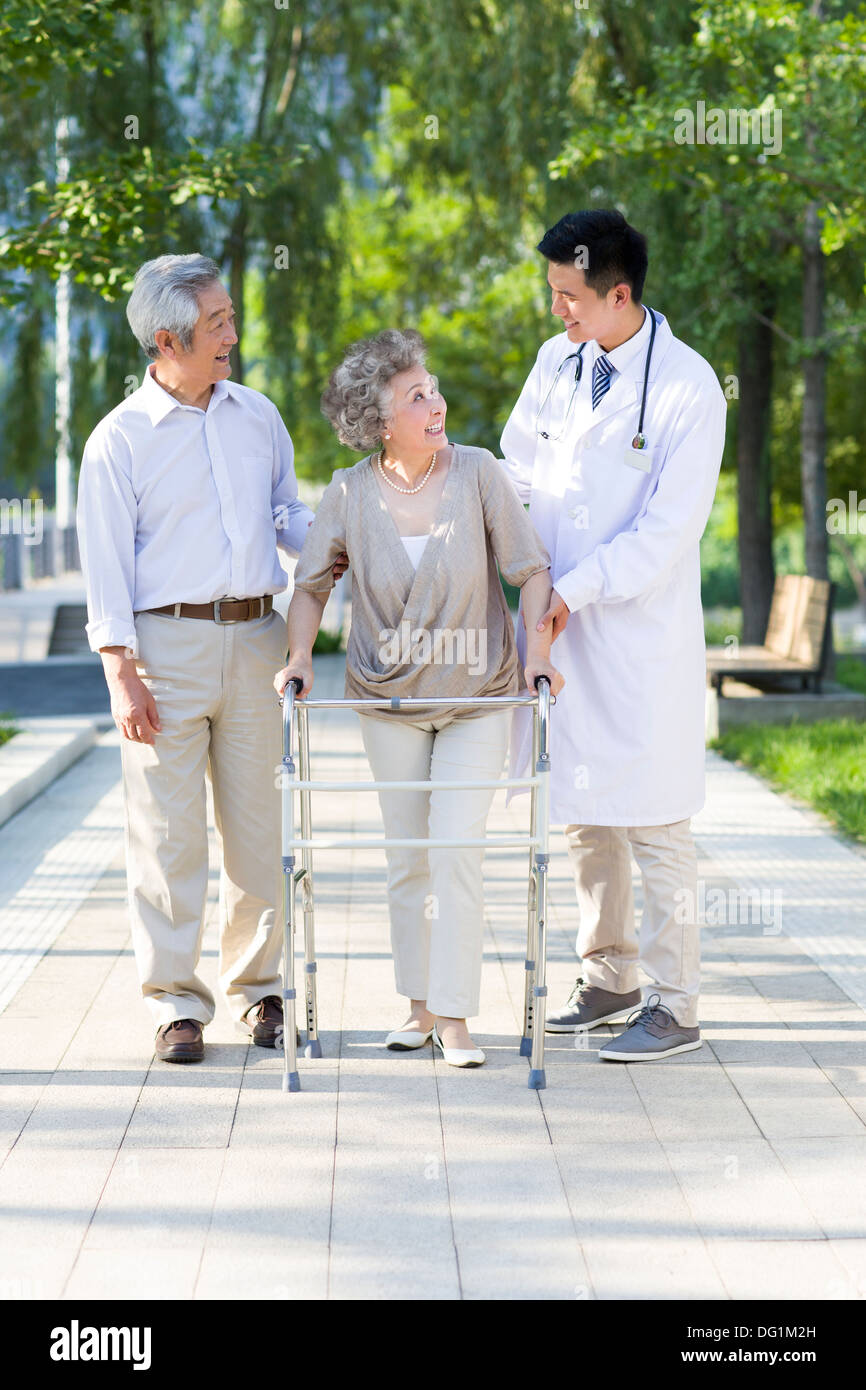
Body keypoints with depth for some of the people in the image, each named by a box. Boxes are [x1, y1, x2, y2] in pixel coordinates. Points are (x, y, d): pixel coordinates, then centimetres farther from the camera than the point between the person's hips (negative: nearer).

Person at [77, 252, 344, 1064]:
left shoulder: (257, 416, 12)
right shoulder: (120, 439, -1)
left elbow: (289, 515, 19)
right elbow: (106, 564, -3)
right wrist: (122, 674, -11)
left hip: (254, 638, 4)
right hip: (166, 642, -4)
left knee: (258, 826, 6)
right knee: (168, 831, -2)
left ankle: (257, 986, 18)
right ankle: (175, 1002, 5)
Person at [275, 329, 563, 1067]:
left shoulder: (478, 474, -14)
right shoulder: (351, 493, -9)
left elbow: (531, 569, -6)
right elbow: (312, 582, 4)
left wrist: (538, 652, -16)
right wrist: (300, 656, -9)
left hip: (477, 696, -2)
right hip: (388, 699, 2)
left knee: (457, 852, -9)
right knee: (407, 858, 10)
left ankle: (456, 1018, -2)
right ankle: (420, 1005, 22)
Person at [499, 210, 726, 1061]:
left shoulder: (688, 387, -12)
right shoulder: (556, 362, 7)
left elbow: (667, 530, -15)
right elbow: (516, 478, 16)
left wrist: (575, 588, -17)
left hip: (642, 633, -6)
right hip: (560, 625, 6)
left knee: (653, 823, -3)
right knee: (580, 813, 13)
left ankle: (674, 1006, 4)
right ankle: (608, 978, 26)